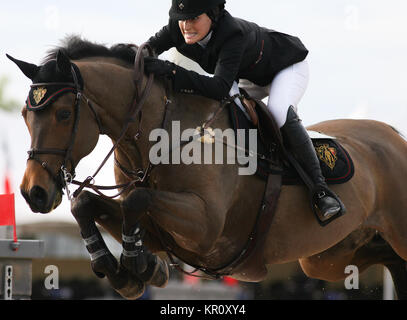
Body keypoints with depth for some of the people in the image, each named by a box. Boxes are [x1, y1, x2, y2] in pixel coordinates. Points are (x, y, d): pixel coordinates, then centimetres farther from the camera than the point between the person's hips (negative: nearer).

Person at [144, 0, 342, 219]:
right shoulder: (178, 28, -24)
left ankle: (320, 188, -28)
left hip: (287, 67, -8)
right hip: (250, 77, 8)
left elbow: (220, 88, -53)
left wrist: (172, 72, -61)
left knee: (279, 112, -34)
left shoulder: (233, 34, -43)